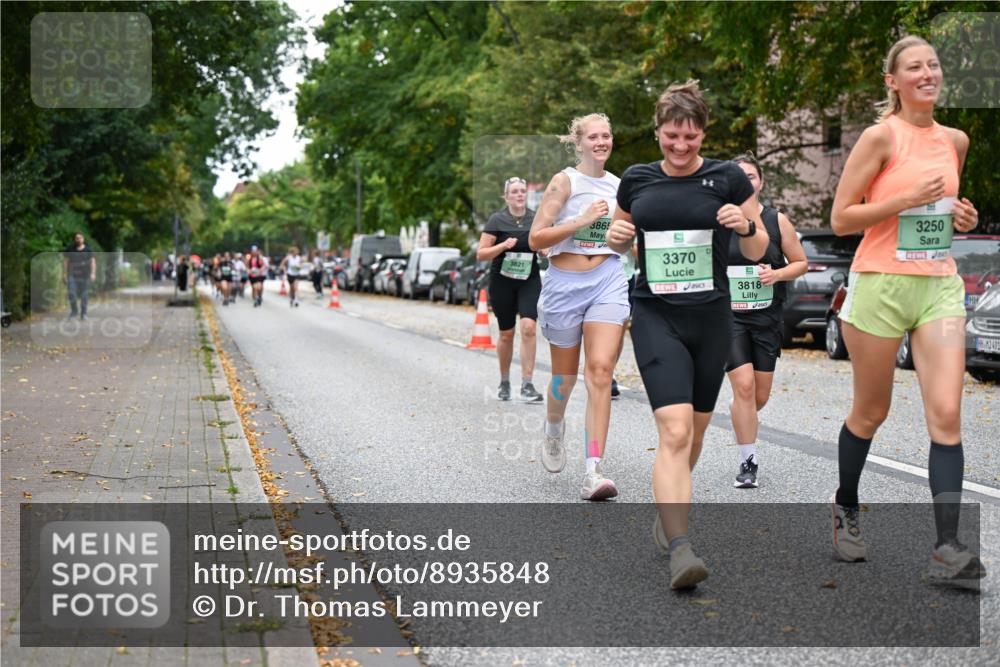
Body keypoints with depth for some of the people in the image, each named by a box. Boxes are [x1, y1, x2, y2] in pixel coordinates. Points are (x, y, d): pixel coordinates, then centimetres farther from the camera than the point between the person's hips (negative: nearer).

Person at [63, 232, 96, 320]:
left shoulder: (88, 249, 3)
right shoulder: (69, 249, 4)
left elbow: (93, 261, -2)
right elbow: (65, 261, 4)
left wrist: (93, 273, -13)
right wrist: (64, 273, -2)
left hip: (84, 275, 0)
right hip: (72, 274, 0)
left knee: (84, 295, 2)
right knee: (71, 293, -12)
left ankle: (83, 314, 12)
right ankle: (74, 310, 9)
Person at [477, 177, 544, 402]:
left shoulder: (536, 219, 3)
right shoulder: (497, 220, -5)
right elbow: (481, 254, -6)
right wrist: (503, 245, -22)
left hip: (529, 281, 1)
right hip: (502, 282, -1)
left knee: (528, 327, -17)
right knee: (507, 333, 7)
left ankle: (527, 384, -13)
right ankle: (504, 382, 26)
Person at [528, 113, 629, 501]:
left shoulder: (620, 185, 10)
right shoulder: (565, 181, -4)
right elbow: (535, 239, -11)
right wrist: (581, 220, -18)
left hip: (608, 282, 2)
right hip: (565, 283, -2)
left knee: (601, 371, -13)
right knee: (565, 375, 11)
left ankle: (593, 472, -16)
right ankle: (553, 428, 46)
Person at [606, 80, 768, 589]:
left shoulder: (728, 178, 1)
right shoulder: (636, 179, 5)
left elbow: (758, 252, 6)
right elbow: (619, 241, 20)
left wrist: (746, 226, -15)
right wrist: (616, 235, -3)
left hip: (711, 318, 1)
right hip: (655, 317, -1)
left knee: (694, 432, 15)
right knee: (674, 431, -17)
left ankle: (668, 509, 41)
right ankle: (680, 550, -22)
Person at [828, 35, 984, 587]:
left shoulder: (955, 140, 10)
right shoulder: (881, 136, -7)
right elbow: (840, 218, -9)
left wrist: (961, 216, 5)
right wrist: (906, 199, -19)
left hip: (940, 286, 4)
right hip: (881, 286, -4)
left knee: (946, 415, -8)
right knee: (870, 413, 8)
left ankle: (947, 549, -9)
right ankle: (845, 507, 34)